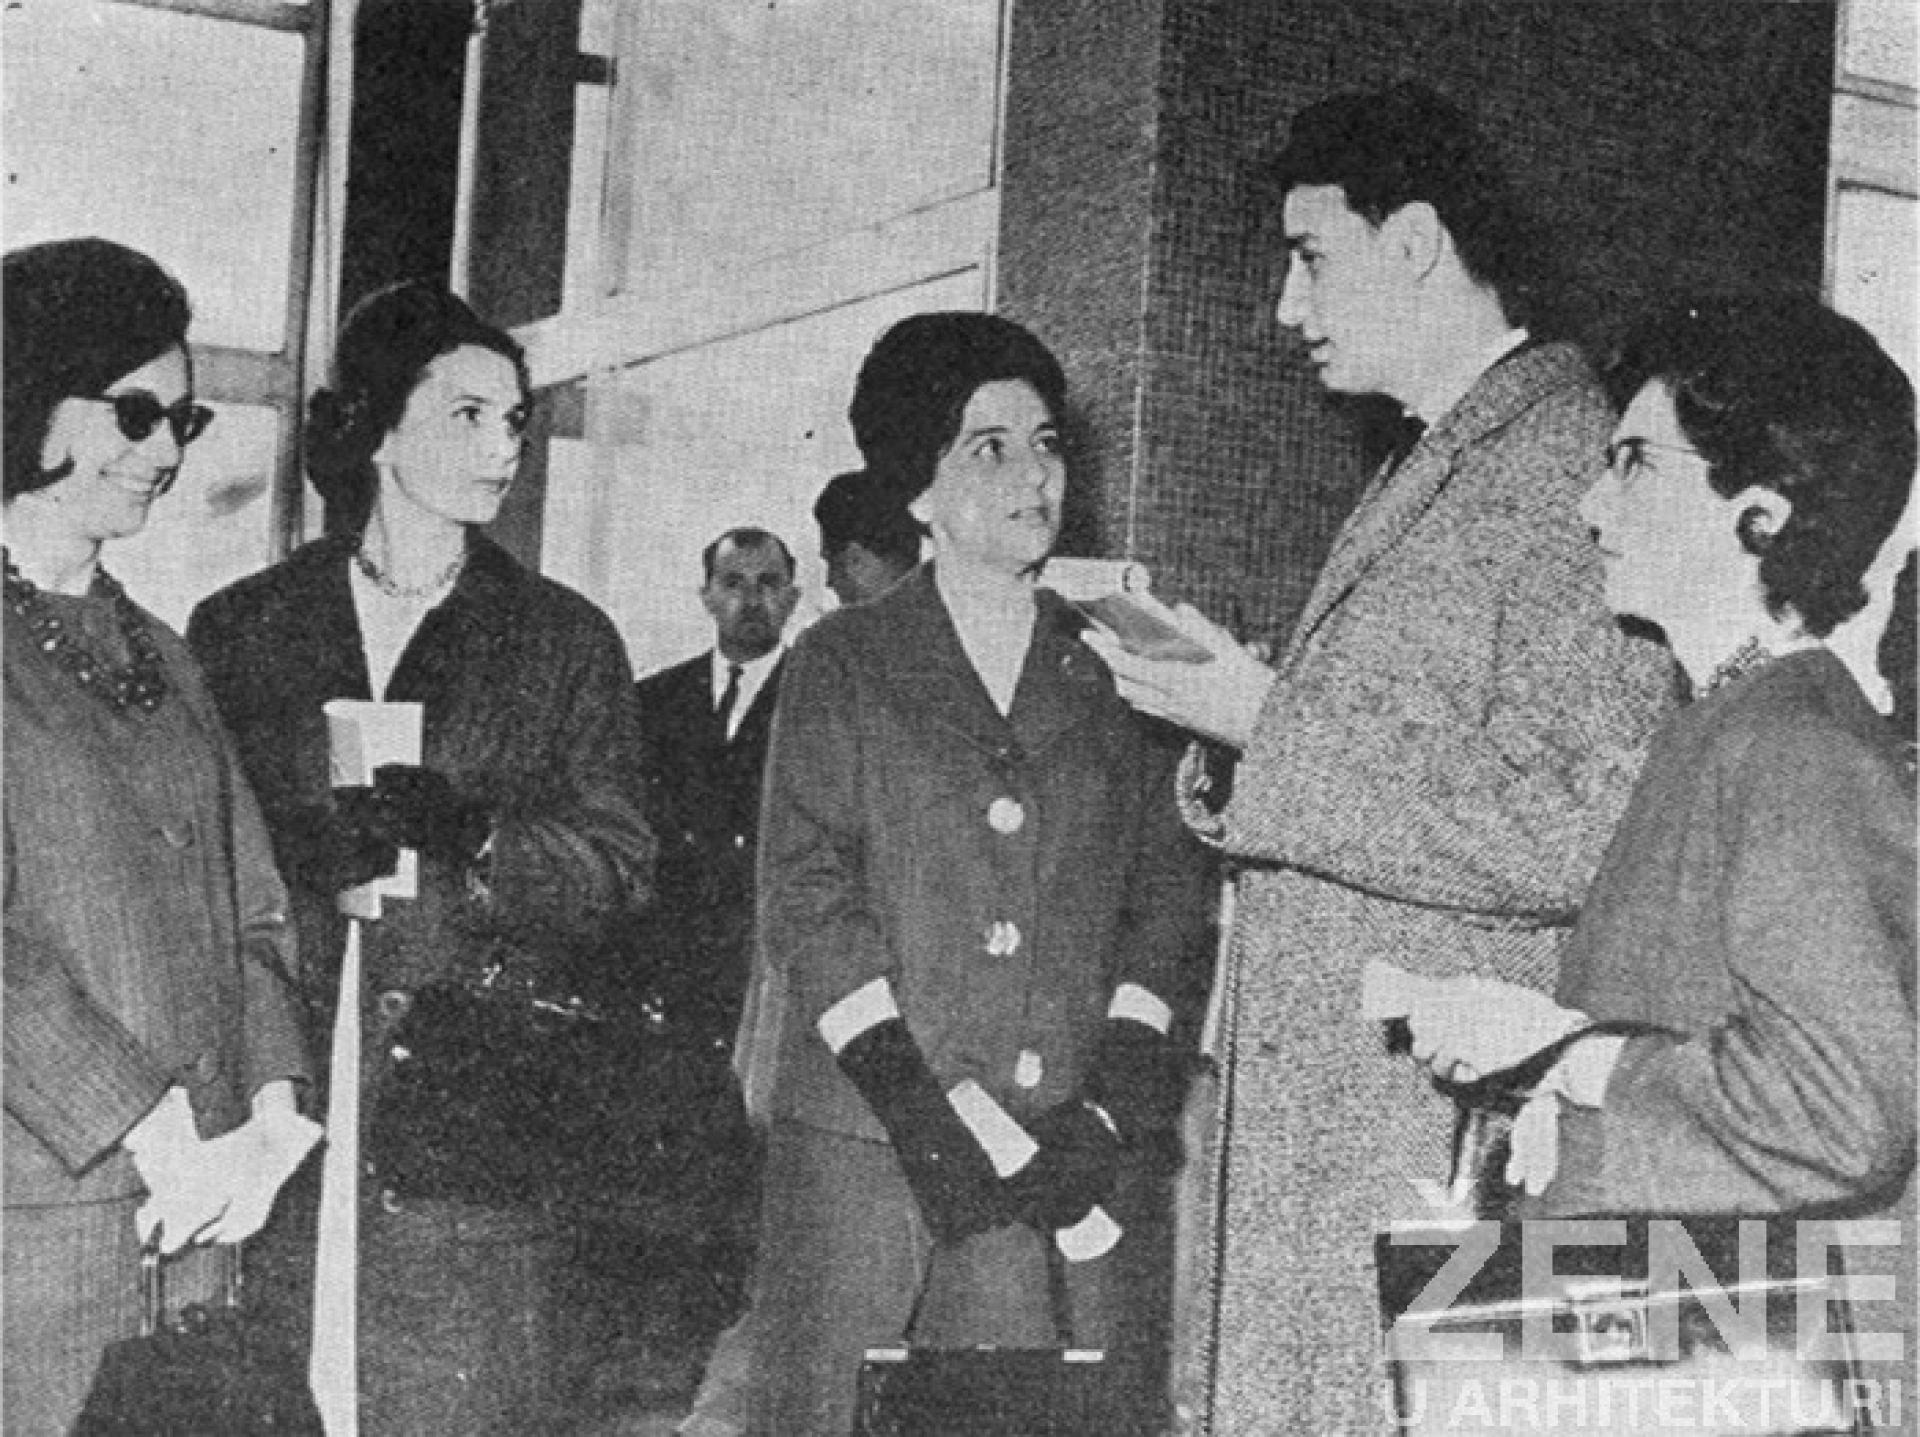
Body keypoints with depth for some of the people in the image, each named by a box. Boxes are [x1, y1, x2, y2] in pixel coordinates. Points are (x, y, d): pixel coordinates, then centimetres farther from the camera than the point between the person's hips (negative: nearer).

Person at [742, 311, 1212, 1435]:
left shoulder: (1118, 672, 15)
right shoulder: (843, 665, 10)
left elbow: (1172, 895, 9)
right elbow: (805, 899, 1)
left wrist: (1110, 1110, -5)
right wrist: (928, 1119, -11)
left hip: (1078, 1156, 1)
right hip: (865, 1144, -1)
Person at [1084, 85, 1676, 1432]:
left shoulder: (1573, 463, -12)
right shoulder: (1425, 476, 18)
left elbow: (1573, 839, -20)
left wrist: (1270, 732, -16)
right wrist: (1223, 704, 5)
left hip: (1453, 1140, -8)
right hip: (1320, 1129, 9)